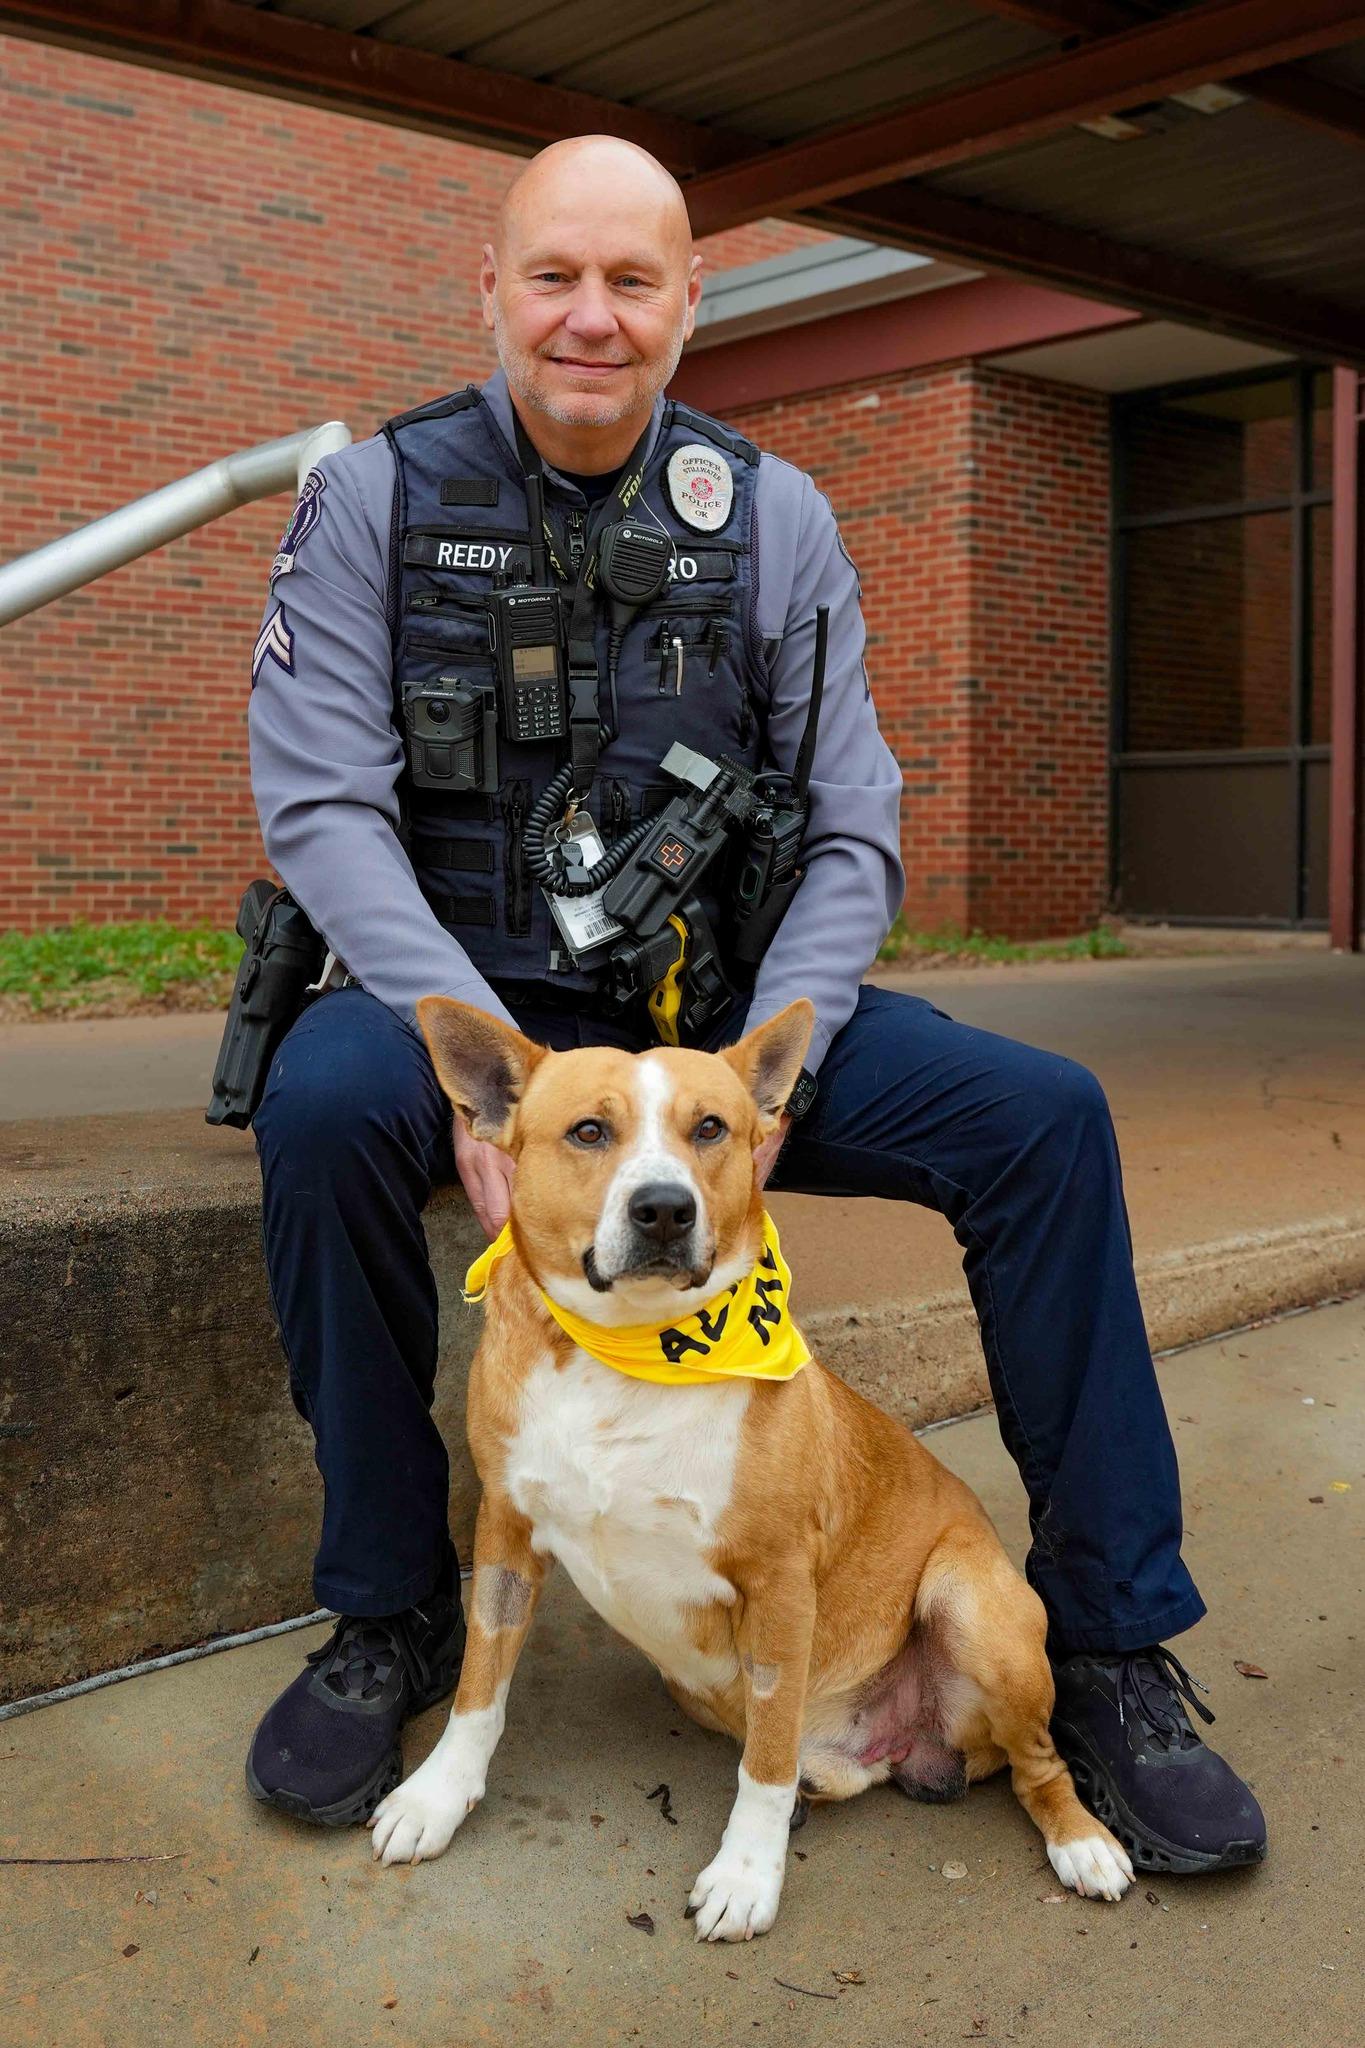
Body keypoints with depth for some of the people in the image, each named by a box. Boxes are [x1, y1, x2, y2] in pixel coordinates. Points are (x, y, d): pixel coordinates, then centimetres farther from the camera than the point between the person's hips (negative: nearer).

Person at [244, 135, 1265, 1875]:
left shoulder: (774, 519, 2)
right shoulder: (376, 497, -2)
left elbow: (852, 831, -1)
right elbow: (319, 801, -12)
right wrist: (480, 1049, -27)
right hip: (460, 998, -1)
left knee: (1045, 1119, -17)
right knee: (324, 1104, -36)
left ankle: (1109, 1638, -2)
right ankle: (390, 1610, -12)